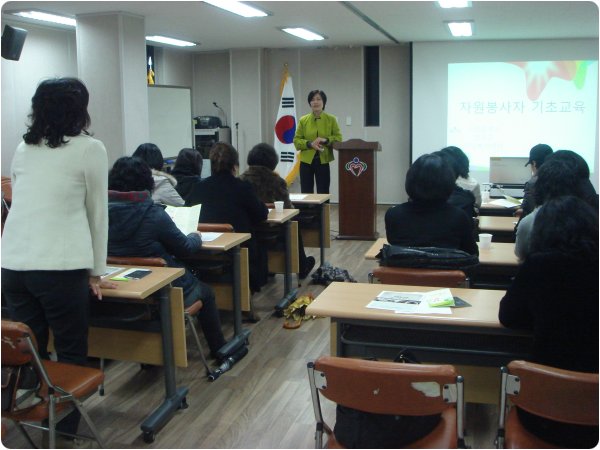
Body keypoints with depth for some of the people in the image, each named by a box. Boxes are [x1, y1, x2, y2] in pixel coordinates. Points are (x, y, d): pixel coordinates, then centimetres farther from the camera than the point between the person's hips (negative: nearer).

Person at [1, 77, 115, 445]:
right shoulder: (90, 149, 1)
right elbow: (97, 212, 5)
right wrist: (97, 272, 12)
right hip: (60, 268, -5)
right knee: (71, 355, 8)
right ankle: (64, 433, 15)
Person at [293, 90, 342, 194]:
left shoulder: (331, 119, 2)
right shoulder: (303, 120, 3)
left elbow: (338, 138, 0)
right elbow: (296, 141, 1)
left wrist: (326, 140, -18)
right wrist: (310, 144, -16)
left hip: (323, 161, -1)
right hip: (306, 161, 1)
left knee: (323, 194, 3)